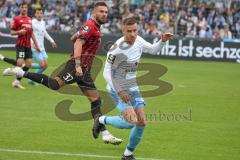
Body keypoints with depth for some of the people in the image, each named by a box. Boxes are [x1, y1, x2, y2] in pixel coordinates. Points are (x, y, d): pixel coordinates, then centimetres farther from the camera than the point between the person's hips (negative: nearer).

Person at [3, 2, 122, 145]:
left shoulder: (96, 27, 20)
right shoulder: (90, 26, -9)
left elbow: (73, 38, 31)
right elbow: (78, 43, -23)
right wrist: (78, 64, -32)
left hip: (84, 70, 10)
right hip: (77, 65, -10)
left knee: (96, 100, 7)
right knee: (55, 84, -28)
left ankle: (105, 134, 9)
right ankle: (21, 73, -20)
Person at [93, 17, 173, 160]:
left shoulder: (138, 40, -3)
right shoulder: (117, 49, -24)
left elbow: (153, 50, 17)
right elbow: (107, 73, -19)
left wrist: (163, 40, -2)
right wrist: (120, 91, -23)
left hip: (133, 88, 7)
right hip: (118, 89, -7)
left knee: (142, 123, -1)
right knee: (131, 122, -22)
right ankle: (102, 120, 6)